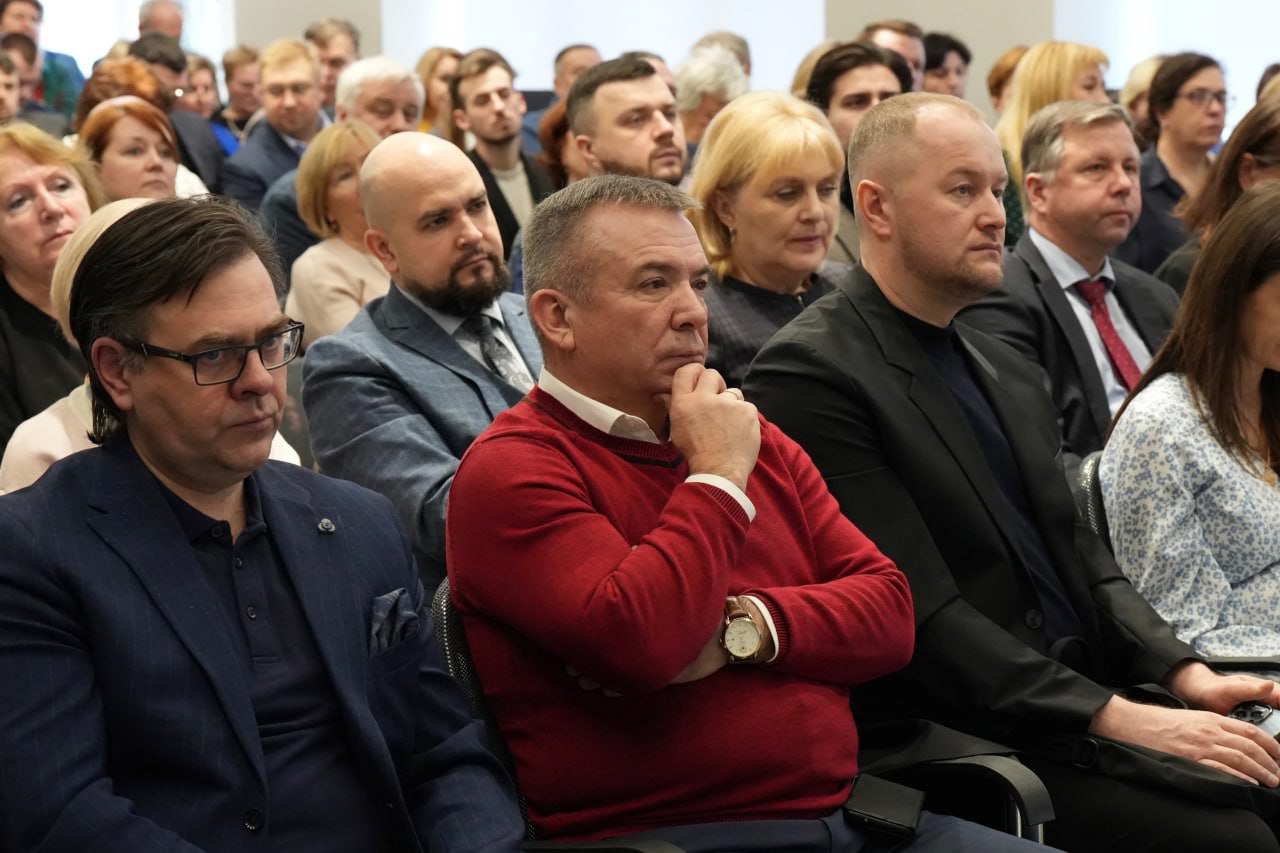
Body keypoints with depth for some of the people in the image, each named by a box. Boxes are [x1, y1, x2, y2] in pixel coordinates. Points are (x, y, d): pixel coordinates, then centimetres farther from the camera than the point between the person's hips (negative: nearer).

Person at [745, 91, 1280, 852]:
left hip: (1092, 697, 8)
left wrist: (1186, 675, -2)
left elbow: (1082, 560, 15)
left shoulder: (1014, 377, 17)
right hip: (963, 742, -8)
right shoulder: (810, 376, -11)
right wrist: (1116, 717, -20)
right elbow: (921, 612, -17)